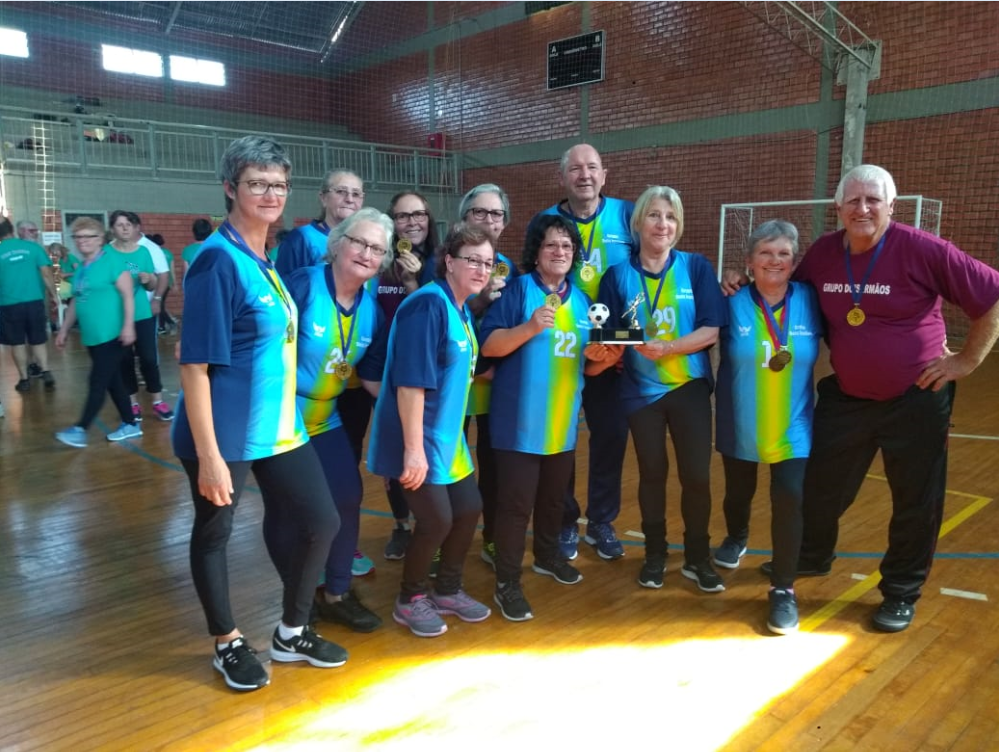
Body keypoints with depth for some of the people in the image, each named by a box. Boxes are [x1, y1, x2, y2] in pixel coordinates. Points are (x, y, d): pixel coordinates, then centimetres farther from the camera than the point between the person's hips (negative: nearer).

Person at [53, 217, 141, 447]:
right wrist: (64, 329, 23)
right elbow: (76, 301, 22)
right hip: (92, 337, 8)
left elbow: (127, 294, -14)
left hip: (111, 335, -8)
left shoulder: (112, 260, -8)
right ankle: (130, 425, 20)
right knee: (112, 382, 11)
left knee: (98, 383, -4)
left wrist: (128, 325, -21)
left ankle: (80, 429, 1)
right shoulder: (80, 268, 15)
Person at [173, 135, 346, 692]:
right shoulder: (218, 259, -16)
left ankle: (293, 632, 31)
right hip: (226, 432, -8)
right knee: (214, 533, 12)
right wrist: (209, 453, -21)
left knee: (322, 522, 12)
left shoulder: (269, 260, 9)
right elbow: (195, 363, -19)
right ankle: (229, 644, 33)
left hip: (279, 426, 8)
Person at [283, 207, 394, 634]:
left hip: (325, 419, 7)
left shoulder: (371, 309, 0)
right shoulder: (303, 285, -20)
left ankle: (336, 594, 27)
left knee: (348, 497, 8)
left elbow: (371, 374, 6)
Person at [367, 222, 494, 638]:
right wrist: (414, 448, -25)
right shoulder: (428, 304, -19)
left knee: (468, 509, 14)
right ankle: (409, 600, 22)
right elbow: (411, 382, -25)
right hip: (418, 439, -10)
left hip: (448, 436, 10)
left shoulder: (461, 309, 10)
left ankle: (447, 591, 34)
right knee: (436, 519, -3)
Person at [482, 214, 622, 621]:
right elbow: (489, 346, -16)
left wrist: (604, 359, -7)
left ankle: (548, 555, 43)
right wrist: (529, 328, -30)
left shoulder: (580, 300, 11)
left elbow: (584, 364, 15)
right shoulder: (518, 289, -8)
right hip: (519, 420, -6)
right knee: (516, 502, -3)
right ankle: (507, 584, 9)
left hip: (563, 420, 6)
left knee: (554, 496, 20)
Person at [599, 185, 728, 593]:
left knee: (696, 475, 0)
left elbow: (712, 330, -11)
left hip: (689, 386, 0)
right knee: (652, 473, 11)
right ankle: (655, 554, 28)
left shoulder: (696, 267, -4)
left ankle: (697, 557, 20)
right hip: (641, 390, 1)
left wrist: (667, 348, -23)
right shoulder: (618, 275, -2)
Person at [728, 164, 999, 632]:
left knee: (915, 501, 10)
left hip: (916, 400, -3)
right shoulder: (823, 253, -4)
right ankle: (810, 557, 41)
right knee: (820, 485, 15)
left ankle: (901, 592, 29)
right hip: (846, 397, 4)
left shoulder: (923, 250, -17)